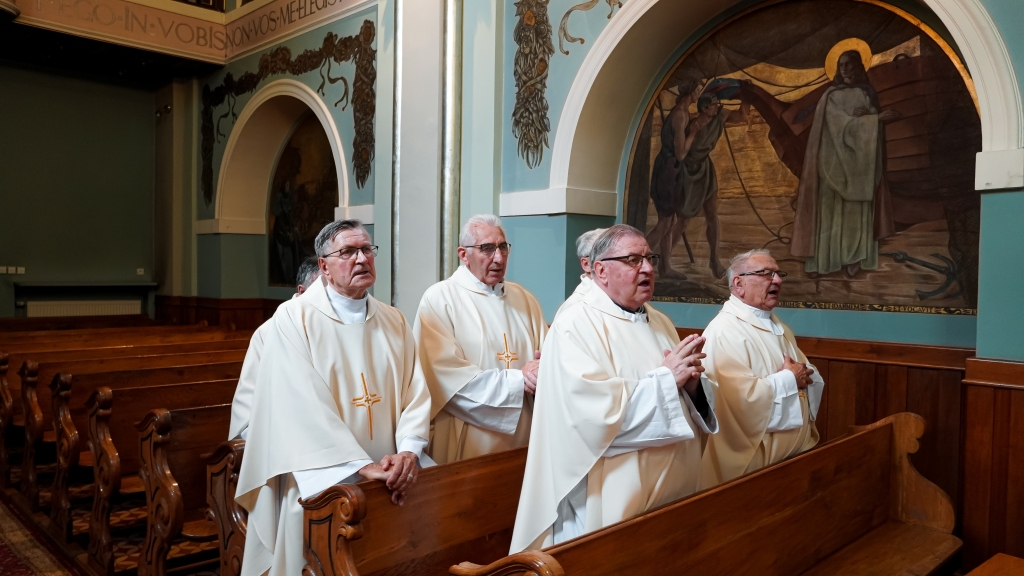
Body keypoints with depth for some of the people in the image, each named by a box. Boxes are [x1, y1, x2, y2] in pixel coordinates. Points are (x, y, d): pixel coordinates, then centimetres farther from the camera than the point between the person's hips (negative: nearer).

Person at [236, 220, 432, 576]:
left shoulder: (394, 322, 10)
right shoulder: (293, 318, -5)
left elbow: (416, 392, 4)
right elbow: (304, 404, -14)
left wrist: (408, 451, -14)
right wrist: (360, 466, -20)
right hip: (322, 480, -4)